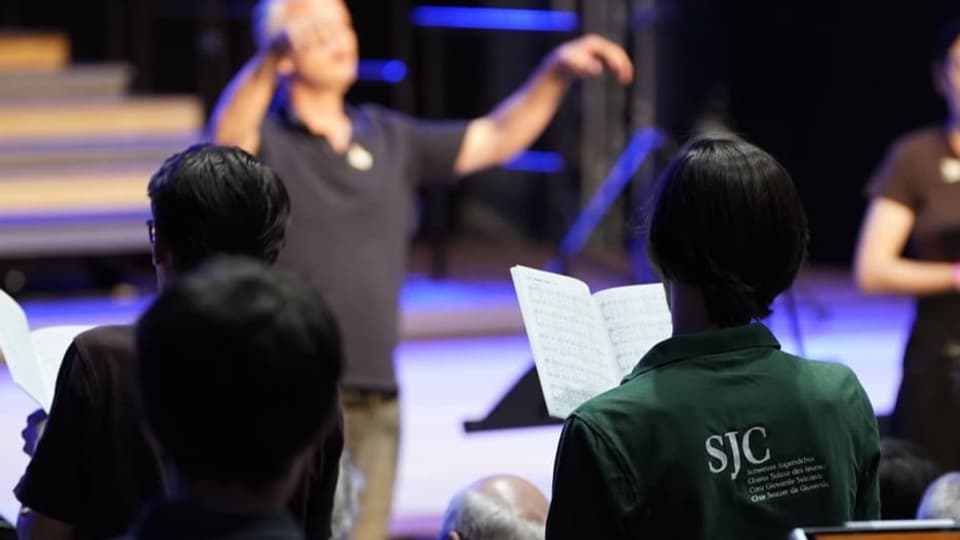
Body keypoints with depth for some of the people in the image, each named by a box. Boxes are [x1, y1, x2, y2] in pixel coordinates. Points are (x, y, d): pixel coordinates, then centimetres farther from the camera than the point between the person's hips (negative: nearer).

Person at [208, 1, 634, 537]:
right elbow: (226, 138, -26)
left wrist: (557, 71, 4)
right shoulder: (264, 137, -3)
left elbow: (496, 139, 18)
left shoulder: (388, 139, 15)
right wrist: (270, 58, -44)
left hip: (376, 399, 5)